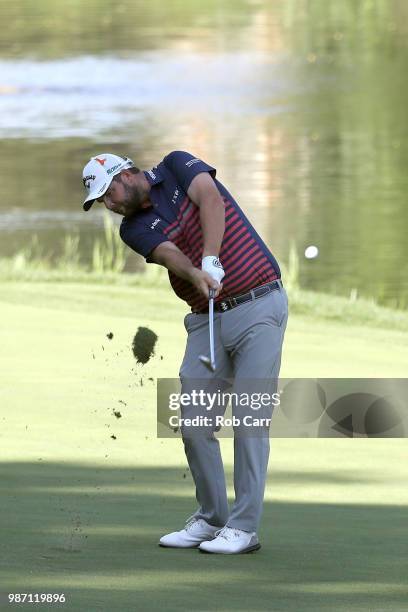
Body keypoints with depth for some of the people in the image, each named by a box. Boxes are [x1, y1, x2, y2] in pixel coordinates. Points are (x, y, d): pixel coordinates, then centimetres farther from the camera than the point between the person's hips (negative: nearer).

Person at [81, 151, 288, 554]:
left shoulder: (177, 166, -1)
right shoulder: (134, 229, 5)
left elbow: (210, 198, -19)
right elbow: (169, 255, -14)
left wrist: (211, 260, -32)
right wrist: (197, 275, -36)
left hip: (258, 306, -5)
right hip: (207, 319, 5)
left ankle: (244, 527, -8)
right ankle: (211, 518, 13)